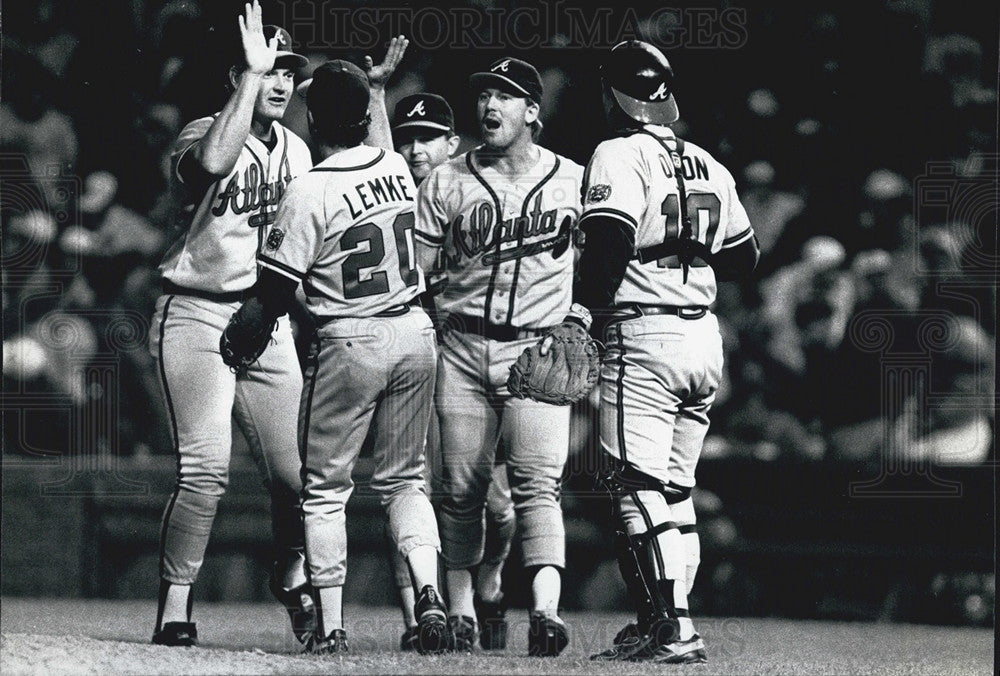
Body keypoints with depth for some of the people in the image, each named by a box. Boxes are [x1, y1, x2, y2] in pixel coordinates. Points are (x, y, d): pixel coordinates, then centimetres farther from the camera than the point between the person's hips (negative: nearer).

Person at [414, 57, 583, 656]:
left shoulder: (573, 181, 5)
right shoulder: (447, 182, 6)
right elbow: (417, 269, 6)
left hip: (537, 348, -2)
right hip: (463, 348, 2)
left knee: (537, 484, -15)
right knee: (462, 488, 4)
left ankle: (545, 611, -25)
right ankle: (460, 613, 14)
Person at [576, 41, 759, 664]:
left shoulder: (621, 156, -8)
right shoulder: (710, 168, 13)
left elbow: (611, 243, -21)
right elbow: (744, 255, 21)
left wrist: (584, 309, -19)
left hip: (643, 338, -7)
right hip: (705, 338, 7)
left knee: (638, 488, -8)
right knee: (675, 489, 14)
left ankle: (674, 627, -17)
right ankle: (660, 627, 15)